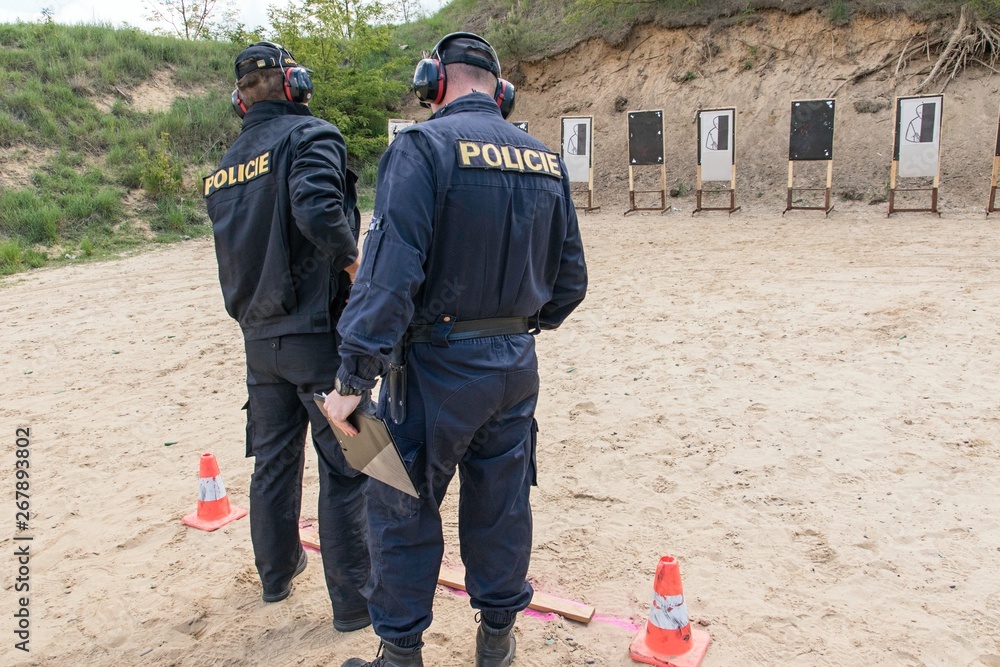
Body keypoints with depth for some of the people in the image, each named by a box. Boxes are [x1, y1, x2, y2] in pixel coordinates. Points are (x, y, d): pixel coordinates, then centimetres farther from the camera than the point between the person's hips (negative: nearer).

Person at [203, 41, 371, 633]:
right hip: (318, 334, -7)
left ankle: (278, 572, 36)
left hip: (258, 335, 7)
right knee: (345, 468, 2)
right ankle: (354, 602, 10)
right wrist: (353, 260, -14)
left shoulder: (226, 166, 12)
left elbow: (237, 246, 12)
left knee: (275, 460, 19)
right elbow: (317, 208, -28)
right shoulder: (311, 135, -10)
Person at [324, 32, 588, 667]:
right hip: (517, 365, 6)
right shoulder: (547, 160, 6)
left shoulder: (425, 146, -12)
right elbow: (571, 279, 9)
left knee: (403, 508, 11)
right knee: (501, 506, 18)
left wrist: (354, 376, -19)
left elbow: (391, 270, -22)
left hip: (438, 366, -6)